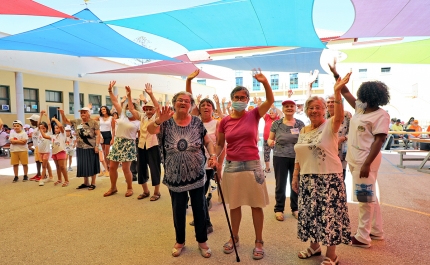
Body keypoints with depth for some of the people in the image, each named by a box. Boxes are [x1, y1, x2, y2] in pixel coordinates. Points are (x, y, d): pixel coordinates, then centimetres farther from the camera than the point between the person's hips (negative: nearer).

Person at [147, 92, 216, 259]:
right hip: (175, 177, 0)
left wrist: (213, 155, -17)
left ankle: (202, 241, 31)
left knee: (199, 209, 11)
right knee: (178, 210, 14)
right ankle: (180, 241, 36)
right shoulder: (167, 122, -6)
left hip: (196, 175, 0)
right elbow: (150, 130, -24)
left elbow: (208, 141, 2)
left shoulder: (197, 122, -4)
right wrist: (159, 120, -45)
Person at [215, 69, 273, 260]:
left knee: (256, 205, 8)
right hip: (231, 166, 2)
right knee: (234, 204, 15)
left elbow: (270, 100, -16)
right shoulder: (225, 121, 1)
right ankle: (234, 238, 34)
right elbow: (219, 144, 8)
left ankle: (259, 242, 24)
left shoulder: (254, 115, -2)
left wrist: (265, 82, -30)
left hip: (252, 165, -1)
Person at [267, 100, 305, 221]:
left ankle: (295, 208, 29)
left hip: (297, 158, 2)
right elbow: (269, 139, 3)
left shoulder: (300, 124, 3)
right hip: (280, 158, -1)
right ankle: (279, 209, 20)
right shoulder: (276, 124, 0)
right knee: (280, 184, 6)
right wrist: (270, 142, -20)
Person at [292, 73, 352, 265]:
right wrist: (295, 177, 9)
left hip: (329, 178, -6)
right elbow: (299, 157, 12)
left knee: (329, 214, 2)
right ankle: (314, 246, 35)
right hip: (307, 179, 6)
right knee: (310, 213, 15)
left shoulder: (330, 126, -8)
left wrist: (337, 92, -42)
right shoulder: (303, 131, 9)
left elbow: (339, 116, -32)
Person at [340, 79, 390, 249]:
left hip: (366, 160, -8)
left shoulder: (381, 115, -13)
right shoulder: (360, 108, 8)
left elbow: (379, 141, -18)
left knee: (365, 198, 1)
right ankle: (376, 231, 32)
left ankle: (363, 237, 13)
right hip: (355, 159, 8)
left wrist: (367, 164, -23)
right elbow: (346, 92, 17)